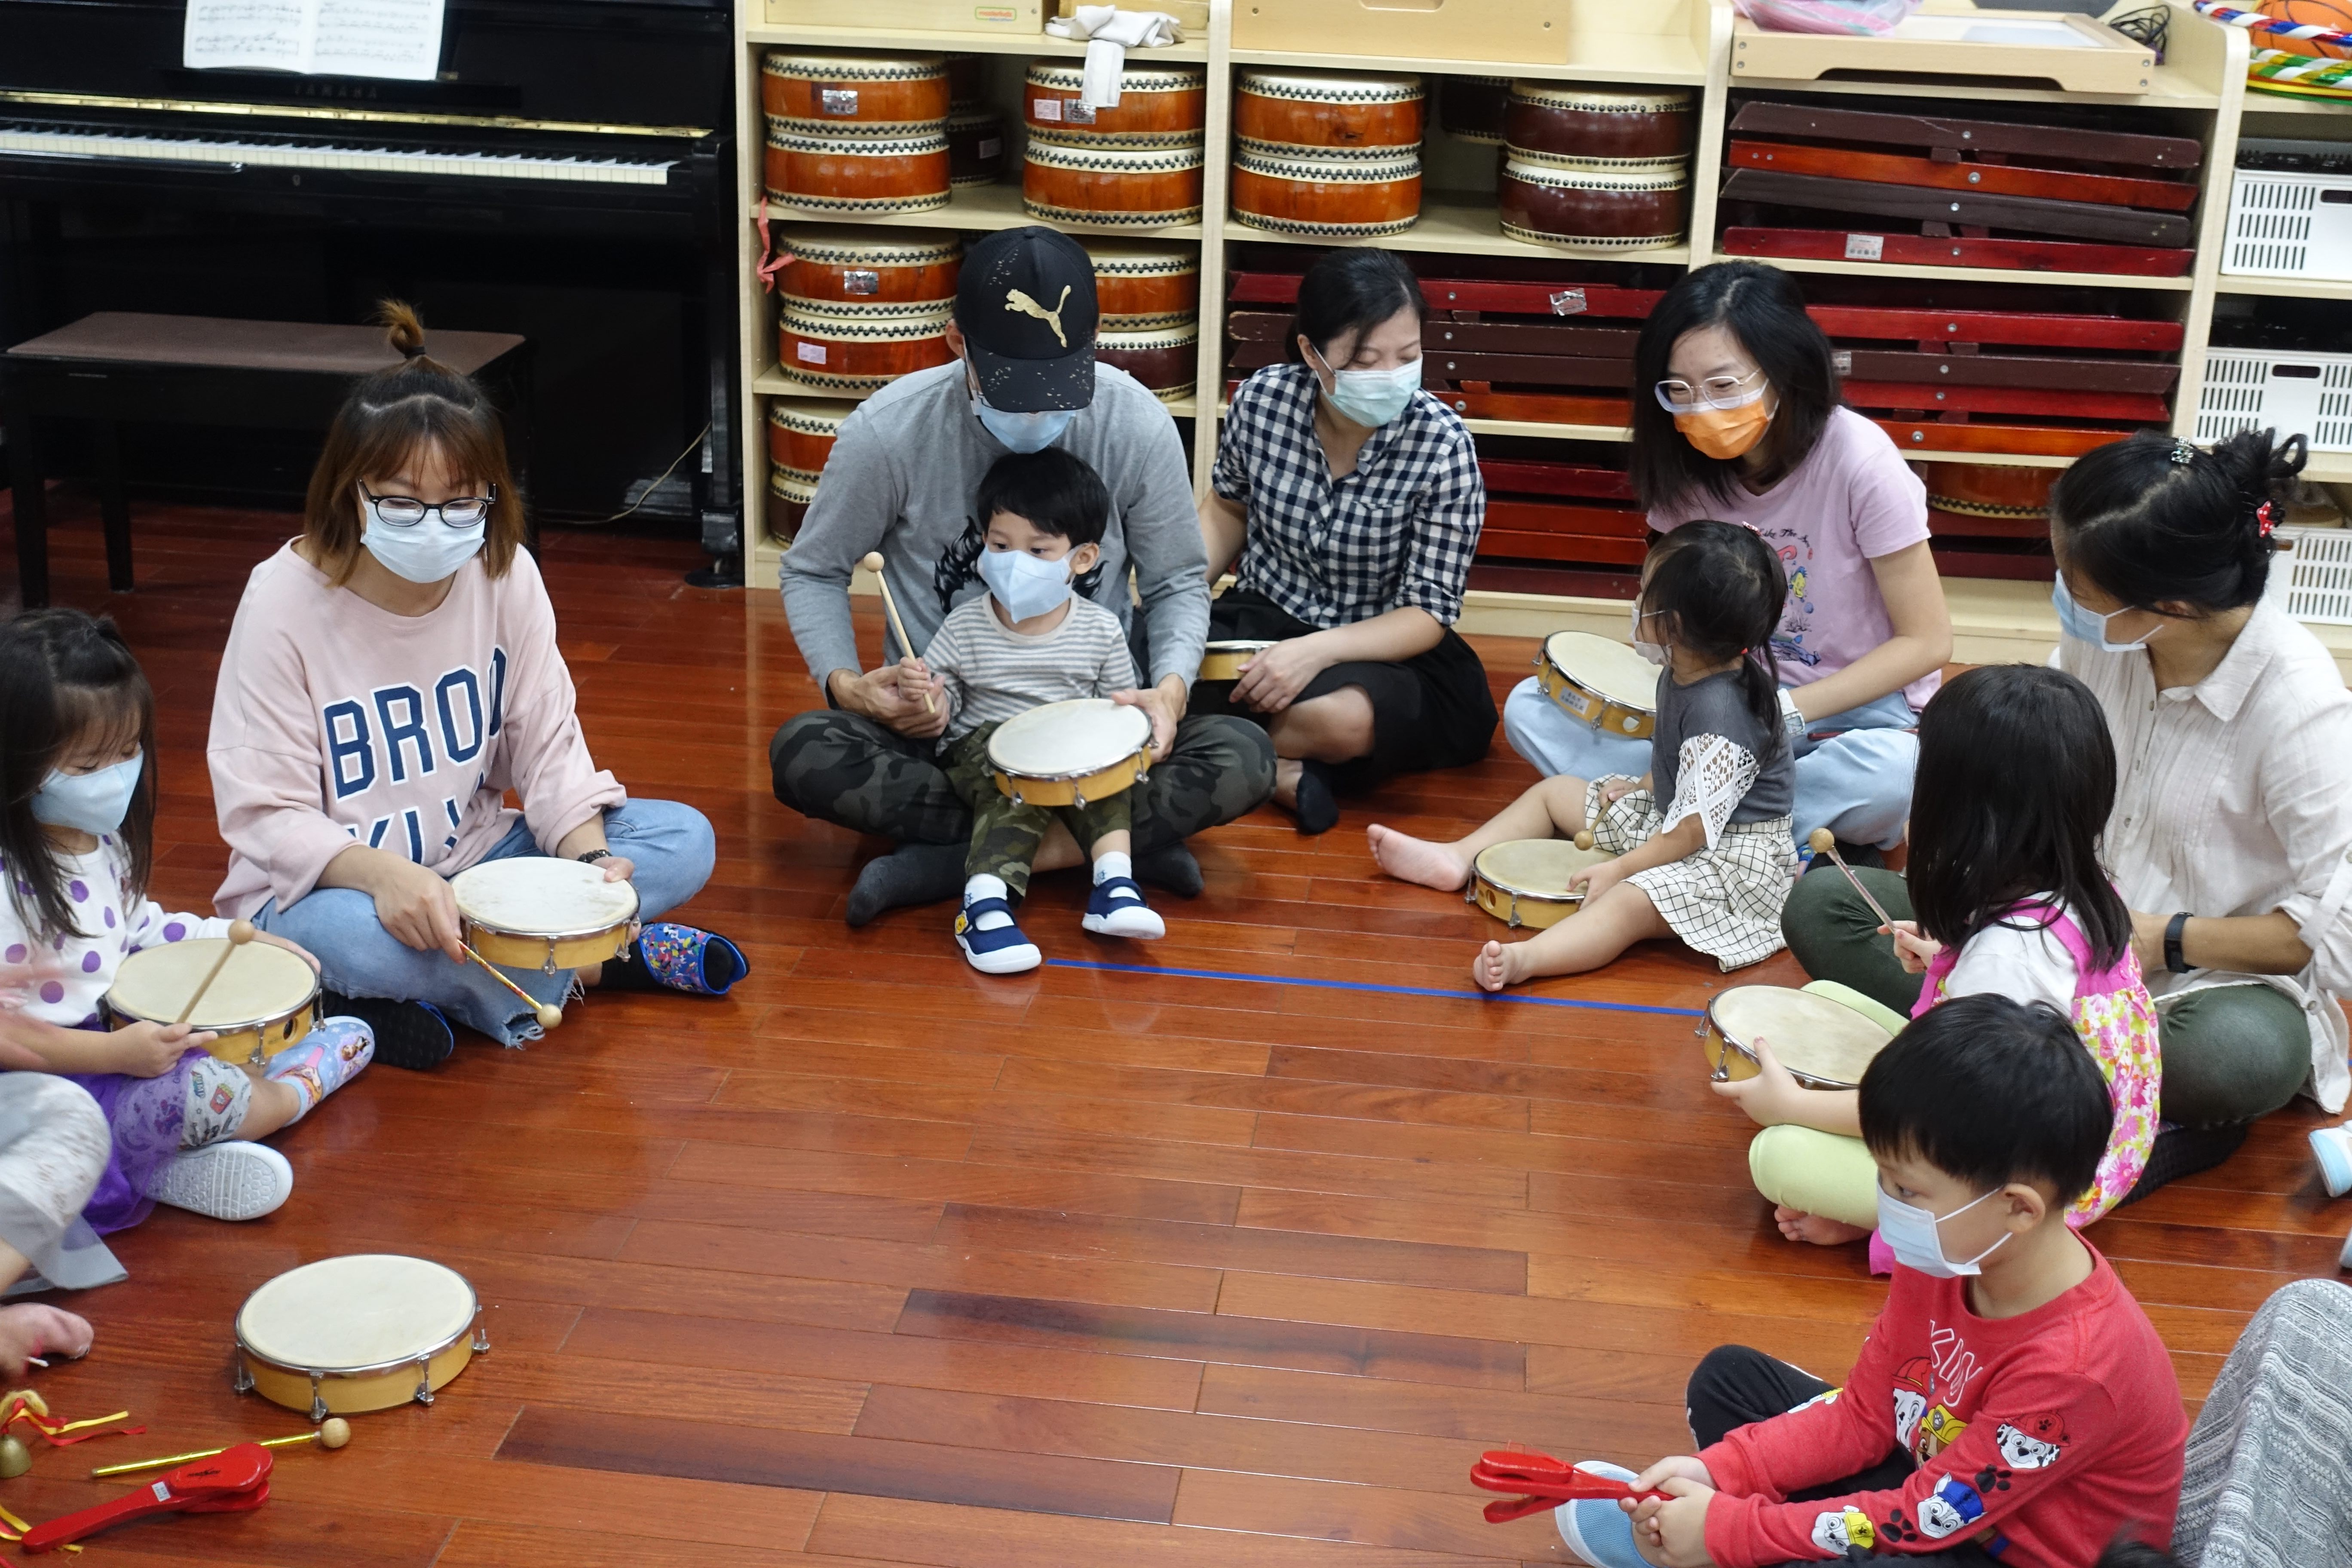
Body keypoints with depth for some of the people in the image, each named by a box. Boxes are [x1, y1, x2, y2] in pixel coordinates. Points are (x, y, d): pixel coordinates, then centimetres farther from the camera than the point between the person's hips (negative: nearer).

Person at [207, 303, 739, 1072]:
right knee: (350, 934, -40)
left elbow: (549, 747, -4)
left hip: (471, 859, 5)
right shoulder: (284, 602, -19)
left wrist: (589, 857, -24)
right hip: (324, 886, -4)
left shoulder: (505, 575, -8)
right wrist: (384, 875, -38)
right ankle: (582, 962, -12)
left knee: (683, 839, -11)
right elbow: (264, 814, -19)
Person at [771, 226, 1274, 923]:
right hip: (940, 722, 0)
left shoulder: (1137, 426, -12)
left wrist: (1170, 688, -20)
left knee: (1242, 759, -27)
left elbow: (1176, 582, 1)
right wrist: (845, 682, -18)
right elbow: (814, 571, 1)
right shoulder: (888, 432, -14)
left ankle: (945, 864, -23)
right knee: (803, 754, -31)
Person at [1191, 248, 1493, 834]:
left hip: (1384, 649, -3)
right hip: (1260, 617, 3)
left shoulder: (1443, 445, -18)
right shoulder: (1262, 400, -10)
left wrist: (1318, 650, -31)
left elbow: (1428, 615, -15)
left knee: (1344, 717, -39)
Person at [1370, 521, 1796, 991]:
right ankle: (1456, 858, 7)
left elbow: (1694, 829, -28)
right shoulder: (1683, 673, -2)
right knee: (1555, 793, 17)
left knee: (1632, 900, -39)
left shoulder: (1719, 714, -31)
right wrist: (1640, 787, 9)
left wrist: (1619, 869, -24)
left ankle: (1524, 958, -61)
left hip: (1733, 853, -11)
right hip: (1669, 815, 11)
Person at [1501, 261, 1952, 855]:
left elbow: (1926, 641, -14)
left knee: (1891, 776, -41)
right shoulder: (1689, 463, -4)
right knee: (1532, 709, -12)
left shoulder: (1858, 462, -19)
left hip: (1855, 709, -5)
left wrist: (1785, 711, -21)